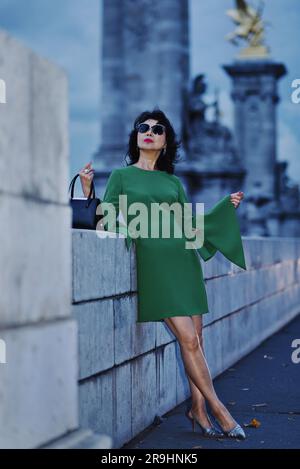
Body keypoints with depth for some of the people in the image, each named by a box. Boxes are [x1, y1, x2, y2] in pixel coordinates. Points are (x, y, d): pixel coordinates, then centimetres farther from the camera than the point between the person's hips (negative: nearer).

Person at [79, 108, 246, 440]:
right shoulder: (121, 176, 8)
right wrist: (87, 189, -9)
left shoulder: (173, 182, 17)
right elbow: (102, 223, 2)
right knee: (188, 339, -10)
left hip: (183, 259, 4)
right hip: (151, 261, -4)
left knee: (196, 338, 2)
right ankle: (219, 410, -1)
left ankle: (198, 409, 13)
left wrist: (226, 207, 16)